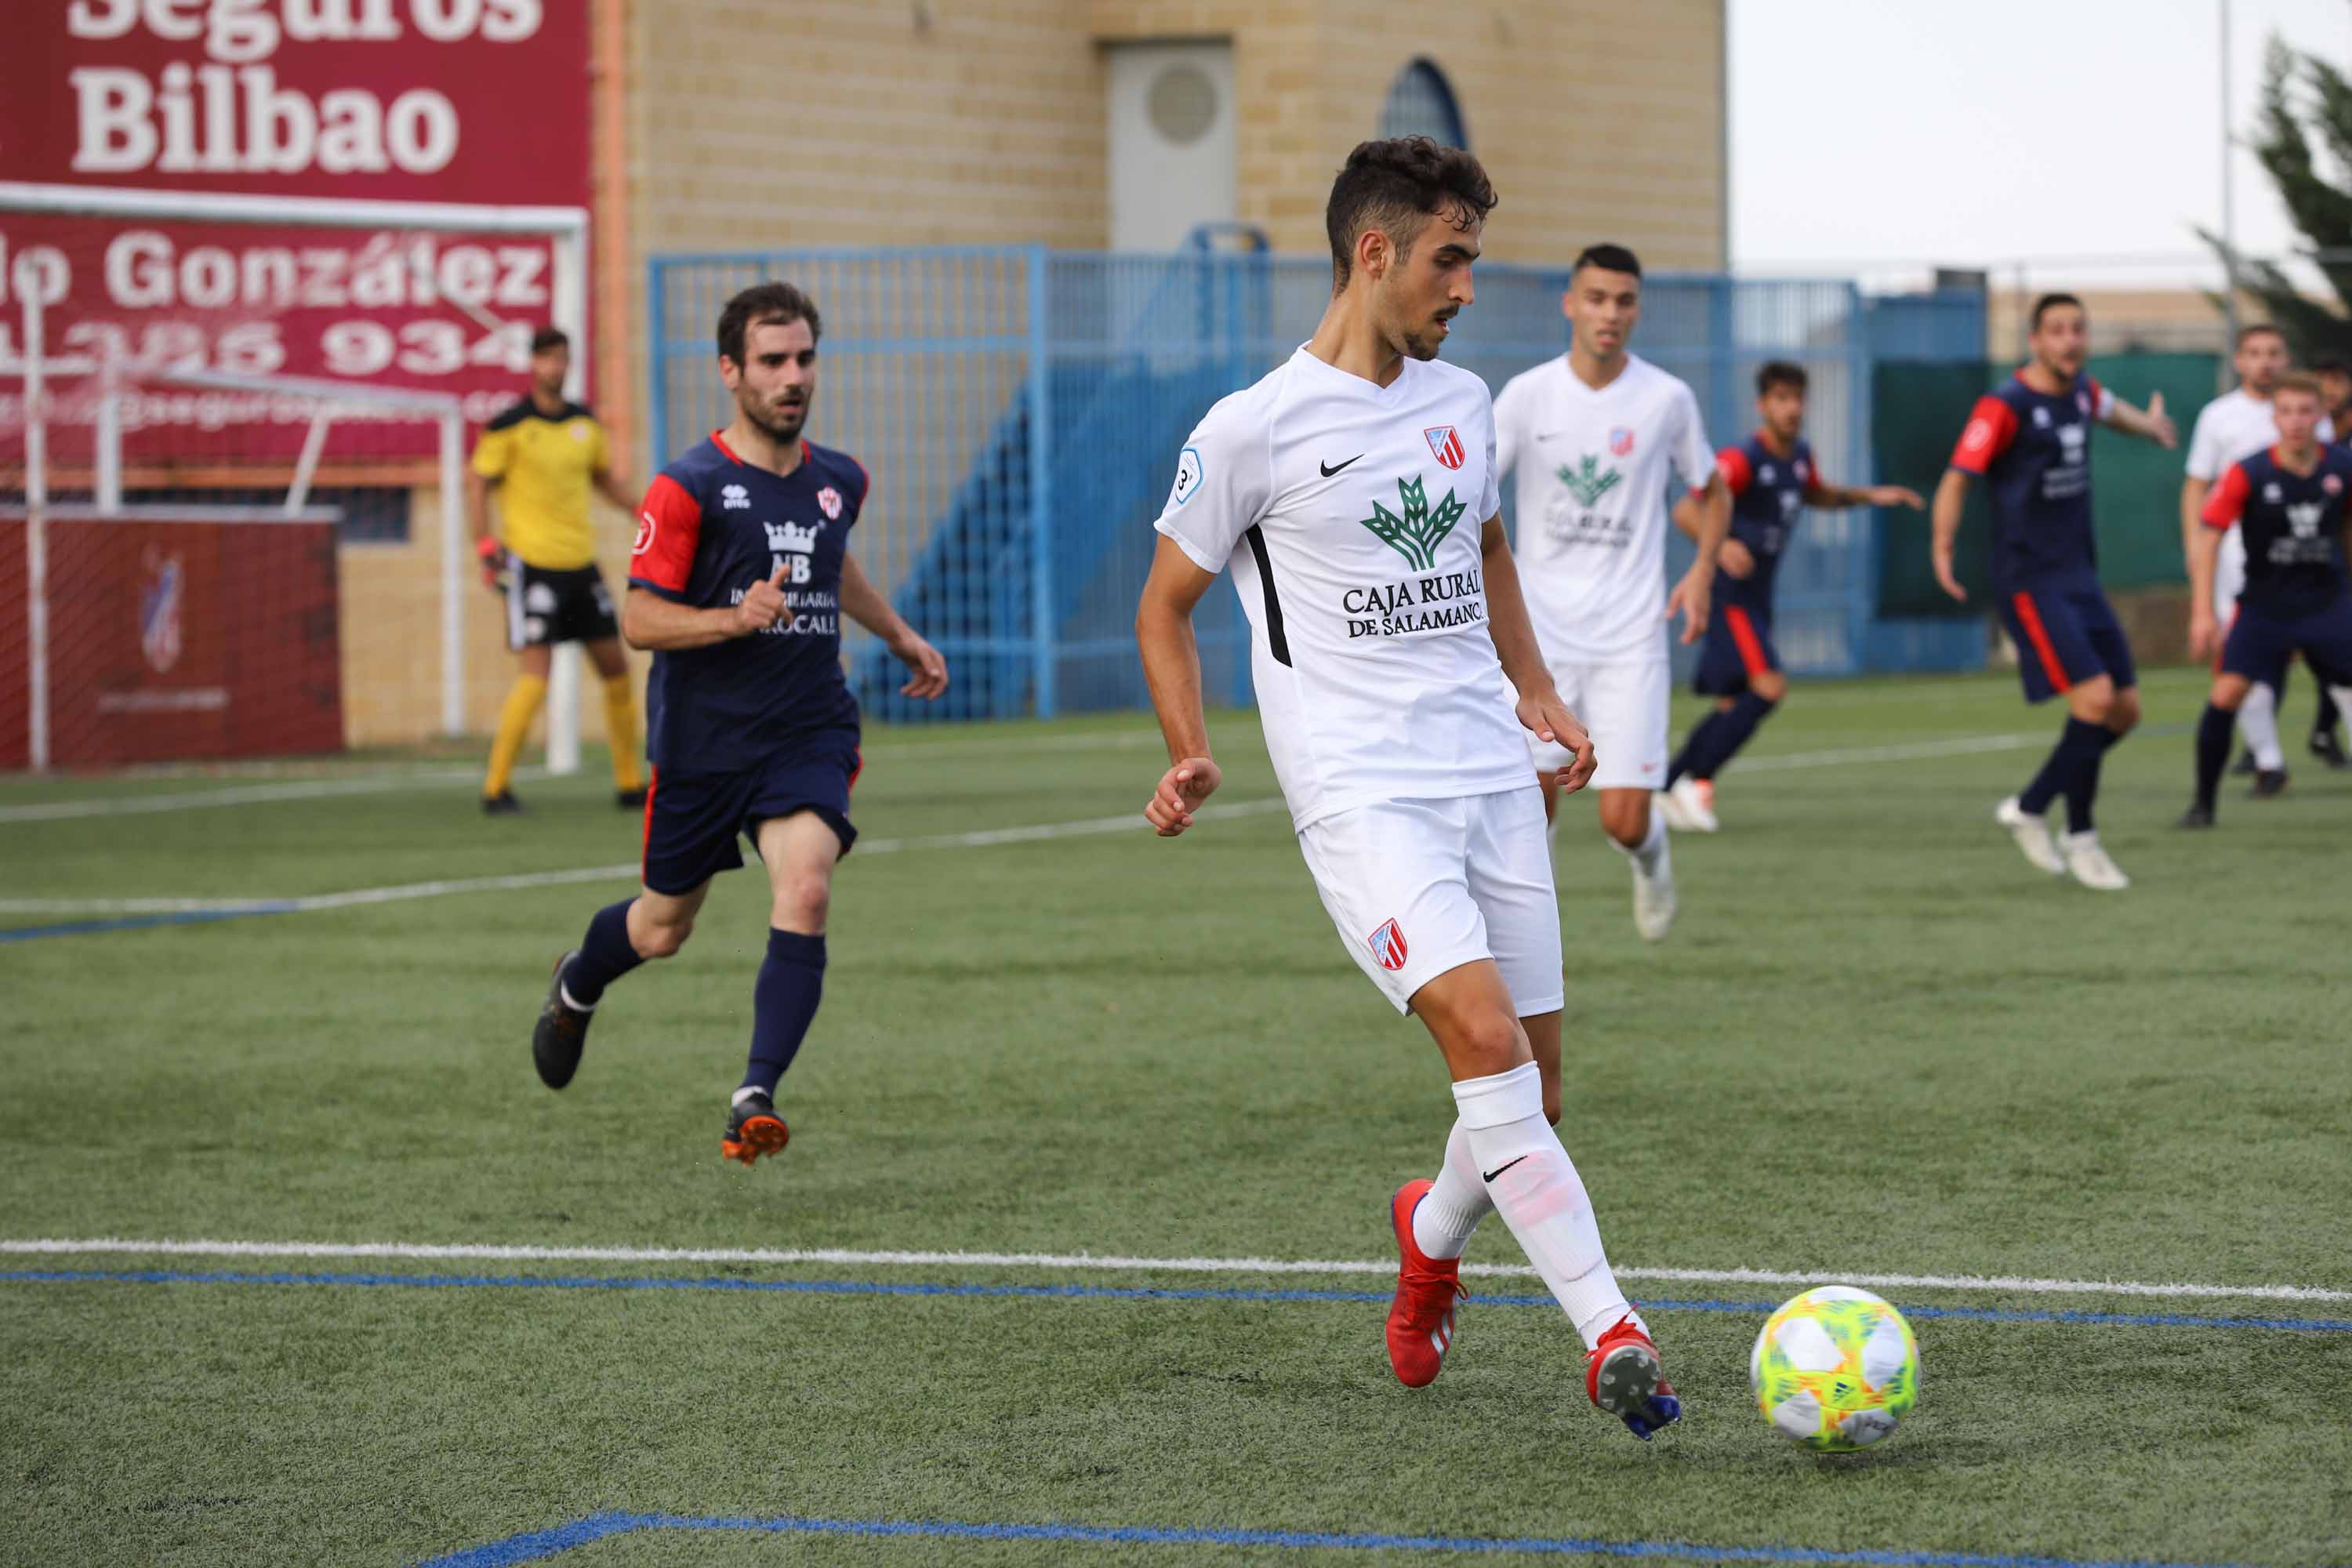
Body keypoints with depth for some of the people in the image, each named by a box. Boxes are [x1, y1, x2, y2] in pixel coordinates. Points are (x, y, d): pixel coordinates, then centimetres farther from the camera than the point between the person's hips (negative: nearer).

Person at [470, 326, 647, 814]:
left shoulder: (585, 422, 9)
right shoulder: (510, 426, -8)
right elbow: (477, 484, -4)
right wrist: (486, 545, -13)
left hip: (581, 563, 6)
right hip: (532, 565, -6)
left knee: (615, 667, 8)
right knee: (535, 673, -14)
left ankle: (629, 783, 19)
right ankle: (496, 786, -5)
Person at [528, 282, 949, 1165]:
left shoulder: (840, 482, 6)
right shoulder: (690, 488, -12)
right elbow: (639, 621, -13)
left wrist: (899, 636, 31)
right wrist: (737, 619, -26)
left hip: (808, 734, 3)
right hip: (702, 741, -3)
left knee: (804, 892, -23)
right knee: (664, 928, 13)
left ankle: (757, 1095, -21)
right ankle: (576, 986, 47)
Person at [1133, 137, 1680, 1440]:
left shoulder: (1462, 402, 12)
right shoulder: (1253, 430, -6)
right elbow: (1165, 605, 3)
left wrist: (1535, 694, 21)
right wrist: (1191, 754, -9)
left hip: (1494, 780, 6)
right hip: (1360, 794, -6)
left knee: (1531, 1092, 6)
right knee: (1484, 1035, -24)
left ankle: (1432, 1232, 38)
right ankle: (1611, 1334, -26)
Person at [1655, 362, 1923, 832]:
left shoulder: (1799, 454, 8)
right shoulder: (1742, 459, -18)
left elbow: (1816, 494, 31)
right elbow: (1686, 511, -25)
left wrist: (1870, 495, 18)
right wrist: (1720, 546, -43)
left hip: (1755, 597, 9)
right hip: (1729, 594, -9)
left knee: (1734, 706, 8)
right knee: (1769, 686, -21)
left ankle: (1665, 788, 16)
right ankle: (1697, 780, -14)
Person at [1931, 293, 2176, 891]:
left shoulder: (2081, 393, 9)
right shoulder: (2005, 407, -14)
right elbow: (1957, 479, -17)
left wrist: (2150, 426, 52)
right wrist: (1942, 550, -29)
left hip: (2080, 578, 8)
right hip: (2031, 583, -8)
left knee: (2124, 709, 6)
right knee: (2095, 697, -19)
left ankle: (2031, 807, 19)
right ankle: (2079, 836, -3)